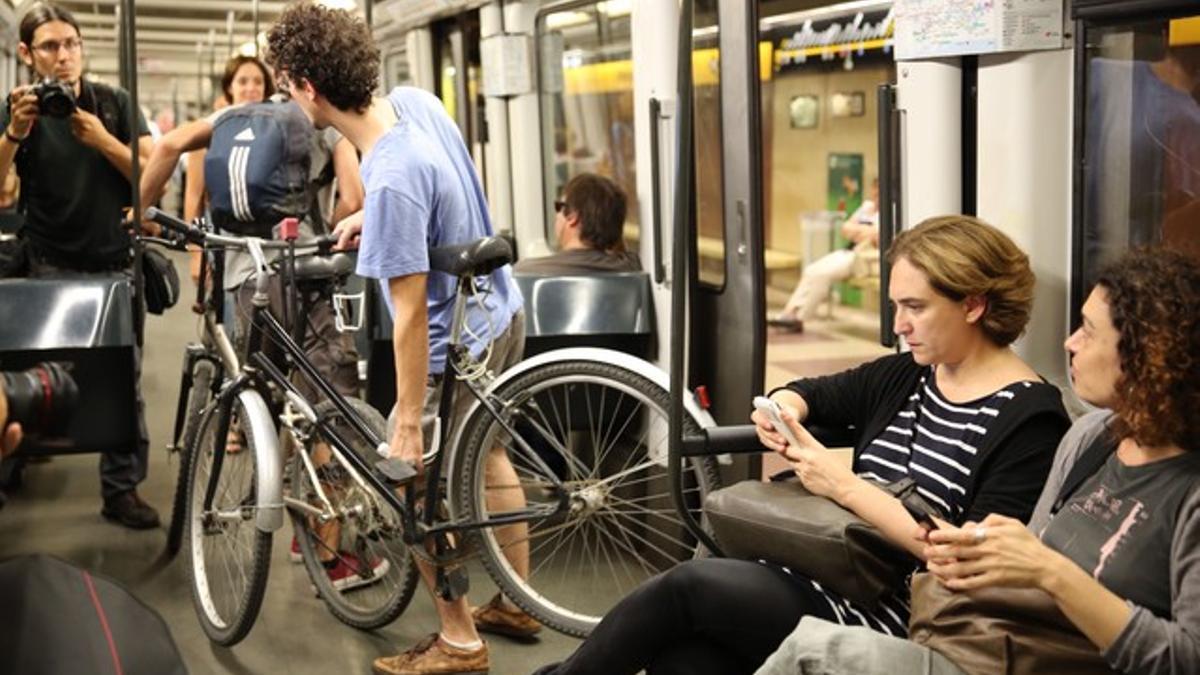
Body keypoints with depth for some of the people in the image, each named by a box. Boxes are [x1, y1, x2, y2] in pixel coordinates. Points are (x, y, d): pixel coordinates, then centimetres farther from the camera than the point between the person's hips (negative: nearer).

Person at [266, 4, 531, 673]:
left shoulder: (391, 181, -34)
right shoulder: (415, 99, -9)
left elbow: (411, 313, -29)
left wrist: (408, 420, -22)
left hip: (457, 345, -9)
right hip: (502, 311, 9)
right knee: (486, 451, 24)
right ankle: (517, 601, 40)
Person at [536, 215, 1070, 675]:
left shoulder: (1030, 419, -10)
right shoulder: (907, 376, 11)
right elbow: (809, 394, 25)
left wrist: (846, 487, -19)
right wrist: (782, 410, -1)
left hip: (894, 621, -7)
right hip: (827, 579, 7)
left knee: (689, 583, -18)